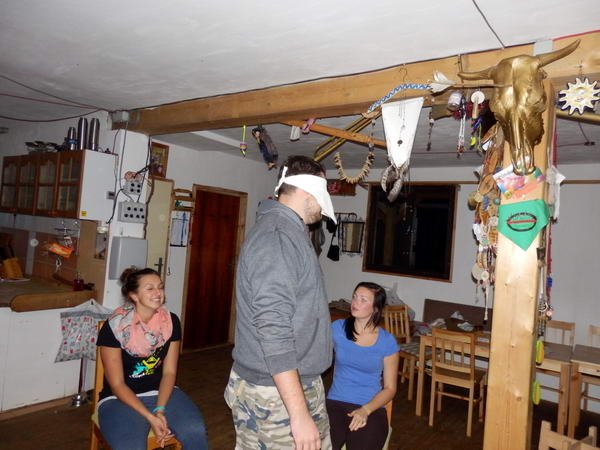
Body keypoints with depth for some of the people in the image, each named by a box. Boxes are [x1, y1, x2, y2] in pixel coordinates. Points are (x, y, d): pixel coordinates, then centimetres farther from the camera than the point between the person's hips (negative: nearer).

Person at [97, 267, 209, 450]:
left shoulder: (171, 322, -4)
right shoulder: (114, 327, -15)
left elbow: (169, 372, -1)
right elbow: (117, 384, -12)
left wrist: (160, 409, -16)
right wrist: (150, 417, -20)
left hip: (162, 392, 3)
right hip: (120, 398, -3)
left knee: (195, 431, -22)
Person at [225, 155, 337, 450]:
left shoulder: (288, 231, 12)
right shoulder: (276, 237, -21)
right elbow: (273, 330, -26)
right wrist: (300, 414, -24)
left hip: (297, 384, 9)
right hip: (275, 395, -9)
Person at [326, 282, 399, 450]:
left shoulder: (387, 341, 0)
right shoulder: (337, 328, 3)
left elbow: (390, 388, 2)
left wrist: (365, 410, -12)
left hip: (371, 408, 0)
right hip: (335, 403, 1)